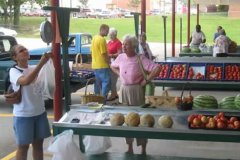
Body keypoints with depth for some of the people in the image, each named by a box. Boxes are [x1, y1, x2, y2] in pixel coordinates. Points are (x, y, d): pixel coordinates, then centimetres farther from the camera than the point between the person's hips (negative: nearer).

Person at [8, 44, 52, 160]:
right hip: (23, 115, -5)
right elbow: (26, 81, -31)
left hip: (40, 112, 5)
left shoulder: (35, 68, 4)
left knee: (38, 143, 16)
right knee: (23, 146, 7)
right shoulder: (14, 71, -11)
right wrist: (41, 63, -33)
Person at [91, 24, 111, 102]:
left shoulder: (94, 38, 12)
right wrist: (108, 62, -8)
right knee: (106, 82, -4)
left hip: (95, 65, 9)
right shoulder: (102, 40, -16)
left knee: (98, 83, 15)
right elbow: (104, 54, -18)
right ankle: (103, 98, -6)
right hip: (103, 65, -9)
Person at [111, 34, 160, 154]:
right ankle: (129, 147, 27)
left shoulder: (140, 59, -15)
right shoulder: (121, 57, 2)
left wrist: (146, 80, -18)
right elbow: (113, 66, 24)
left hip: (136, 90, -5)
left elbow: (157, 69, -23)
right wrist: (119, 74, 9)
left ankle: (143, 149, 17)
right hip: (124, 90, 5)